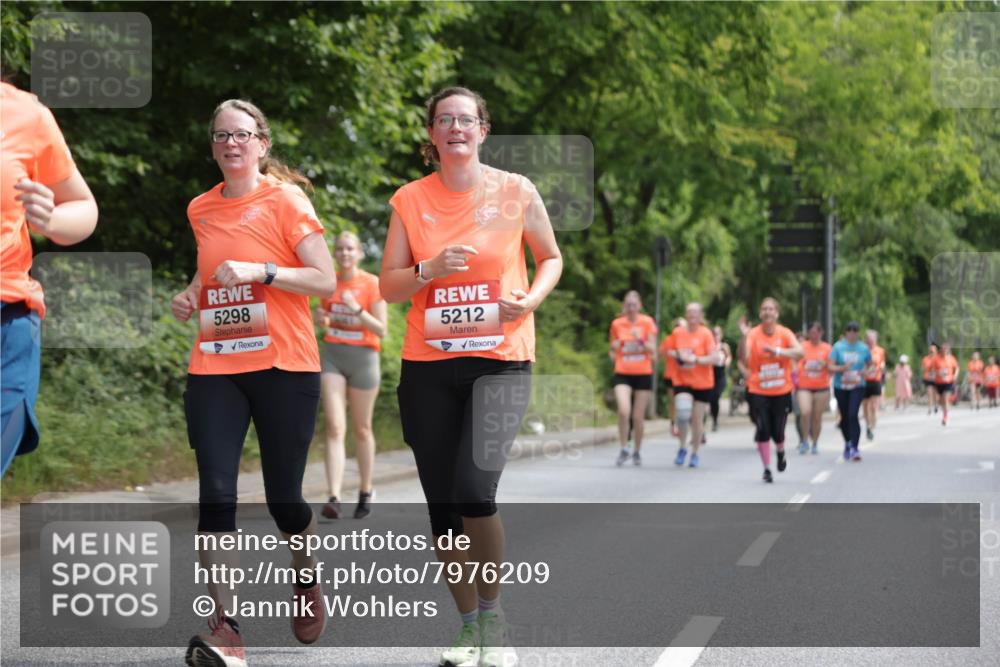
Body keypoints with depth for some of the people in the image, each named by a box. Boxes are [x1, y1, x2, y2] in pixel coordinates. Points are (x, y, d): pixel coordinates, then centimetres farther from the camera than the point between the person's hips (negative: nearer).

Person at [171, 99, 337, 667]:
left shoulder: (285, 200, -3)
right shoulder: (201, 210, 12)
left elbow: (326, 281, -7)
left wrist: (260, 271, -19)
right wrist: (191, 296, 9)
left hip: (284, 367, -3)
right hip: (215, 369, 3)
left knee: (283, 497, 4)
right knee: (215, 493, -12)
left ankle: (307, 581, 36)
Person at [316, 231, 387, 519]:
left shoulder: (373, 284, -6)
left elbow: (381, 330, -9)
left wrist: (357, 309, -23)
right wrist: (321, 318, -4)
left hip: (362, 357, -2)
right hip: (331, 355, 2)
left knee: (361, 429, 9)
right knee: (335, 427, -10)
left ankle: (366, 492, 27)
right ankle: (334, 498, -19)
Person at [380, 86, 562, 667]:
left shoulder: (515, 191, 1)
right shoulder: (410, 200, 4)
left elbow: (551, 257, 13)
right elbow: (389, 286, 5)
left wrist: (533, 297, -7)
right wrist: (430, 269, -14)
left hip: (501, 361, -3)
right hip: (428, 364, 3)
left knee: (474, 488, -19)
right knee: (442, 500, 4)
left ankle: (493, 619, 0)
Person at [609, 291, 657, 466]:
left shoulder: (647, 322, 0)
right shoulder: (617, 324, 5)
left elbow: (653, 350, -3)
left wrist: (640, 340, -19)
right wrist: (614, 349, -6)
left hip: (643, 374, 0)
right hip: (622, 374, 0)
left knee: (638, 417, 4)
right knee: (624, 411, -21)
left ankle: (637, 452, 22)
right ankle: (624, 449, -7)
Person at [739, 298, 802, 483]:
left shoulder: (785, 333, -3)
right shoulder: (753, 334, -6)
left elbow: (799, 352, -18)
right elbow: (745, 358, -18)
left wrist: (777, 351, -31)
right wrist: (744, 337, -30)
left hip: (782, 391, 1)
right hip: (758, 392, -1)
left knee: (777, 432, 2)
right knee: (763, 431, -9)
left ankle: (780, 453, 37)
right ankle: (767, 469, 5)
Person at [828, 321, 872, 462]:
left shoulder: (864, 348, 3)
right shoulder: (838, 347, -1)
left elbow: (869, 364, 17)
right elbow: (830, 367, -4)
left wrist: (864, 371, -5)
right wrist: (842, 368, -22)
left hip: (857, 387, -1)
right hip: (840, 386, 1)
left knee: (853, 415, -17)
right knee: (844, 417, 10)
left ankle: (854, 448, -17)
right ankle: (848, 442, 35)